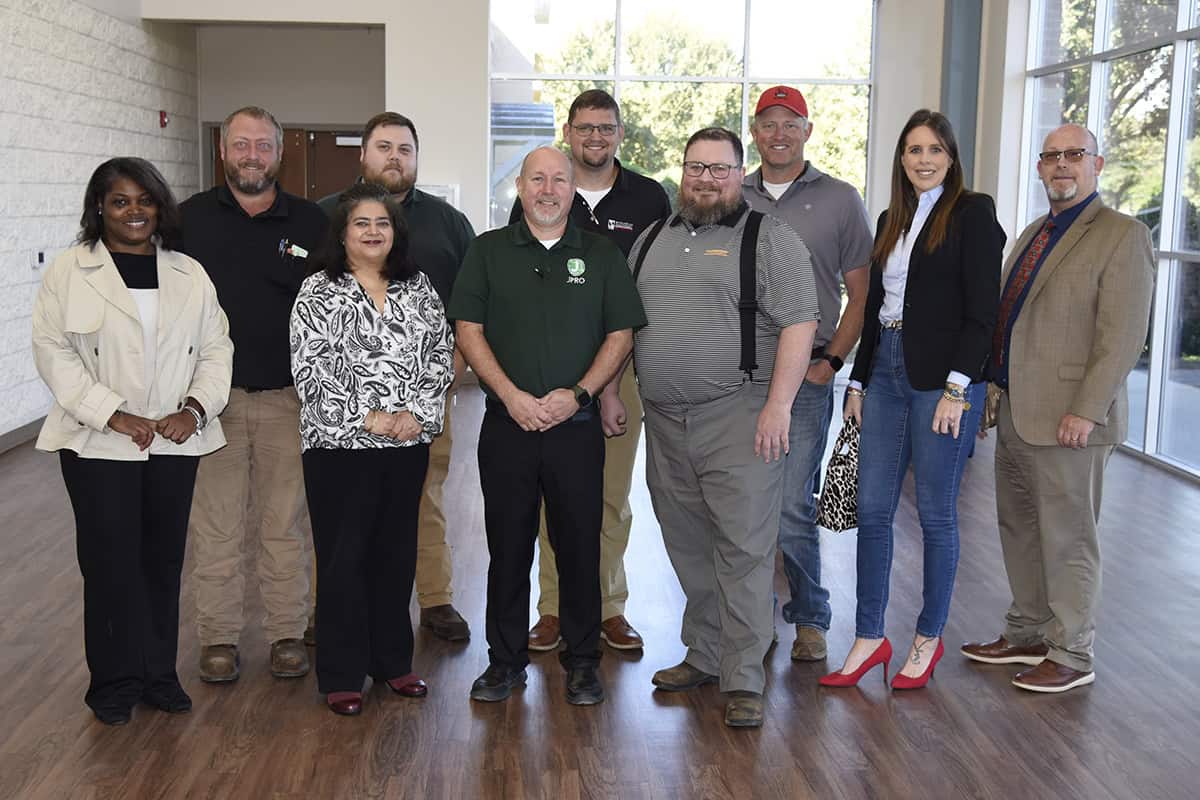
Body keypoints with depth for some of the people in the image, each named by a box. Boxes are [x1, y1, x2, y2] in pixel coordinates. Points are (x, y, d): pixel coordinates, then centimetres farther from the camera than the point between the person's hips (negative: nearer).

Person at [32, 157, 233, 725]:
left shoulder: (189, 275, 10)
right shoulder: (69, 272, 0)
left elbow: (215, 349, 8)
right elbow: (54, 354, -6)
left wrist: (194, 408, -8)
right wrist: (114, 415, -14)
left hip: (174, 443, 3)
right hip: (98, 444, -3)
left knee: (164, 560, 7)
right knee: (111, 562, -1)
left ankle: (158, 672, 20)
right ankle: (115, 682, 13)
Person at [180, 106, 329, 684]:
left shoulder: (309, 222, 5)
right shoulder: (190, 218, 3)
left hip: (287, 397, 0)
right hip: (211, 397, 0)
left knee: (283, 523, 8)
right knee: (214, 524, 5)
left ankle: (287, 634, 19)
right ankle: (219, 637, 17)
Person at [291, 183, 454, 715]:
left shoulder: (418, 289, 10)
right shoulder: (318, 292, -2)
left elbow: (441, 355, 6)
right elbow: (311, 368, -11)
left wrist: (417, 414, -8)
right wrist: (367, 418, -15)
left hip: (408, 445, 4)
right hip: (340, 446, -4)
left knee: (397, 552, 12)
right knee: (342, 557, 2)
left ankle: (392, 661, 26)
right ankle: (341, 676, 13)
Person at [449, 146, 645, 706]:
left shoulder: (601, 255, 8)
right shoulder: (488, 251, 8)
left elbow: (621, 334, 4)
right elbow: (469, 331, 2)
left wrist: (577, 395, -9)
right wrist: (513, 396, -10)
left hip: (576, 426, 0)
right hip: (507, 424, 0)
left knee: (580, 545, 4)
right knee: (508, 546, 6)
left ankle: (582, 663, 17)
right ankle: (506, 661, 19)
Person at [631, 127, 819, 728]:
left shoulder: (771, 239, -3)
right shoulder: (652, 241, 16)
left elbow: (799, 324, -10)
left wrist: (778, 406, -18)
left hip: (739, 419, -6)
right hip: (665, 421, 6)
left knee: (744, 549, -5)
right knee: (688, 545, 13)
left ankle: (744, 680, 1)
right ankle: (703, 656, 26)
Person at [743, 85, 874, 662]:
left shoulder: (839, 200, 5)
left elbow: (861, 294, 5)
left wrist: (832, 361, -4)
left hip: (803, 376, -3)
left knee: (791, 507, -6)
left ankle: (810, 617, 13)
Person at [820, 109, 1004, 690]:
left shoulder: (972, 213, -5)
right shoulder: (891, 220, 15)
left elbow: (981, 310, -11)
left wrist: (957, 388, -17)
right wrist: (858, 381, 14)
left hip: (943, 379, -6)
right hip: (885, 372, 6)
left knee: (935, 513, 4)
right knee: (872, 509, 5)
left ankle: (929, 638, 19)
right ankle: (869, 637, 15)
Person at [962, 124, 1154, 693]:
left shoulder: (1122, 237, -9)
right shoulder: (1033, 234, 17)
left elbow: (1123, 336, -16)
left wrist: (1086, 411, -20)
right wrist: (996, 390, 13)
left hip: (1069, 421, -8)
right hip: (1015, 412, 8)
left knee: (1067, 539, 1)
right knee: (1018, 528, 16)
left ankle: (1072, 656, 14)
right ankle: (1028, 635, 29)